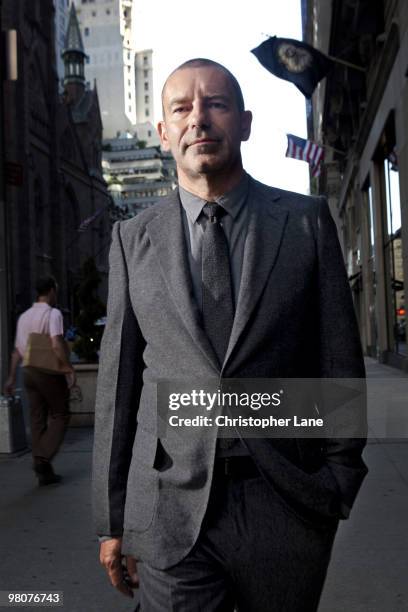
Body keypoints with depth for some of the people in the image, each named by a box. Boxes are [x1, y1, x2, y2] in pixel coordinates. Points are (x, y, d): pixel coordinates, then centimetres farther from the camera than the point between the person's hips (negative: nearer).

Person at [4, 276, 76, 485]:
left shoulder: (24, 316, 12)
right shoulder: (53, 313, -11)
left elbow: (17, 351, 14)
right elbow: (56, 345, -24)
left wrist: (11, 378, 18)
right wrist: (69, 368, -17)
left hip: (29, 372, 7)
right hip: (50, 372, -7)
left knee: (37, 420, 9)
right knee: (59, 416, 6)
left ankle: (44, 472, 13)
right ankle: (43, 459, -8)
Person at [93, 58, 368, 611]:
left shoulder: (307, 221, 1)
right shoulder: (133, 239, 4)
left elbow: (340, 359, 2)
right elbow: (118, 378, 3)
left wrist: (339, 480, -1)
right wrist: (111, 522, 4)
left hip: (287, 505, 1)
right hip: (170, 510, 0)